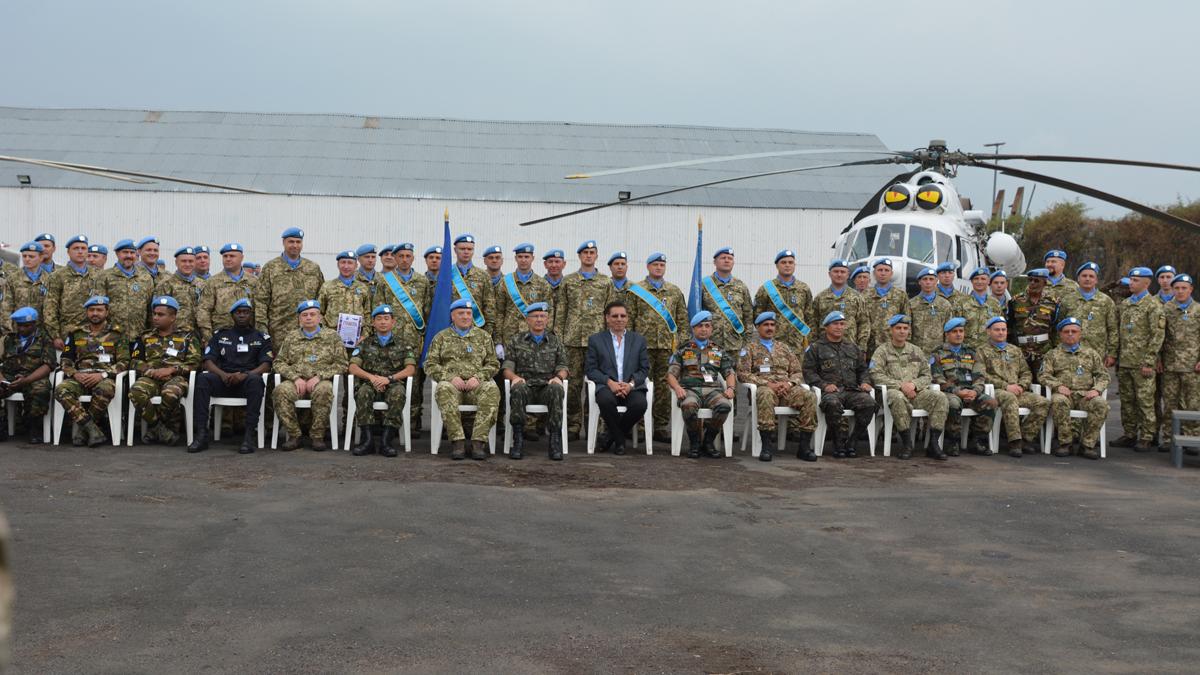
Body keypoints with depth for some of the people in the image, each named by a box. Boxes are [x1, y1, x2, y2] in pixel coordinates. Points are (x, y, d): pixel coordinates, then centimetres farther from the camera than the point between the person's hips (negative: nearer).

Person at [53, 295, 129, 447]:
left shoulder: (117, 335, 12)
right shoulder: (76, 334, 21)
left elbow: (124, 362, 3)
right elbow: (65, 360, 16)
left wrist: (102, 374, -13)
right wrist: (75, 374, -6)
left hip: (104, 377, -2)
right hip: (80, 378, 2)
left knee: (105, 389, -40)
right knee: (61, 390, -32)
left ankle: (81, 426, -20)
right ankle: (92, 428, -33)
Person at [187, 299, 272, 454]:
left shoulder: (261, 337, 14)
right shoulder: (220, 335, 18)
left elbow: (266, 365, 1)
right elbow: (208, 362, 8)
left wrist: (245, 375, -19)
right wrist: (223, 375, -14)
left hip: (247, 380, -2)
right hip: (223, 380, 2)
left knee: (256, 380, -37)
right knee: (202, 378, -30)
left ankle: (250, 434, -39)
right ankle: (201, 434, -33)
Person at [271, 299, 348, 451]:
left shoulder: (332, 337, 13)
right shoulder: (291, 337, 20)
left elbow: (340, 364, 5)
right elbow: (279, 362, 13)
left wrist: (319, 376, -10)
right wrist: (295, 377, -6)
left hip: (321, 381, -2)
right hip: (296, 381, 2)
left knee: (324, 390, -39)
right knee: (280, 391, -33)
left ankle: (318, 436, -26)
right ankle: (293, 436, -22)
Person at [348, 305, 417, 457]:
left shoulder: (403, 344, 15)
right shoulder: (365, 343, 18)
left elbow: (410, 369, 1)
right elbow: (353, 367, 5)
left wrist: (389, 378, -16)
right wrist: (371, 377, -15)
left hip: (393, 383, -1)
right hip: (370, 383, 1)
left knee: (398, 393, -37)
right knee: (363, 392, -35)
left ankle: (386, 441, -35)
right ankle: (367, 440, -34)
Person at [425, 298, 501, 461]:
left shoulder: (483, 336, 19)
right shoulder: (441, 337, 17)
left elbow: (493, 364, 14)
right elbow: (430, 365, 9)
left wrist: (478, 377, -7)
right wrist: (451, 377, -8)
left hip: (476, 385, 1)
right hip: (452, 384, -1)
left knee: (492, 390, -34)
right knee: (444, 390, -38)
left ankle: (478, 441, -36)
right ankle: (457, 441, -37)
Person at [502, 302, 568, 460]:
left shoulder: (555, 341, 21)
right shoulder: (515, 340, 17)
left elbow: (562, 366, 13)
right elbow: (506, 366, 9)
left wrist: (559, 377, -11)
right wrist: (514, 377, -13)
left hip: (547, 387, 0)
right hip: (525, 385, 0)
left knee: (555, 389, -36)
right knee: (518, 388, -37)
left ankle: (555, 440, -37)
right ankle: (518, 439, -35)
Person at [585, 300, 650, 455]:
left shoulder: (639, 340, 16)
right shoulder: (596, 339, 12)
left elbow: (644, 369, 11)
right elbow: (590, 369, 4)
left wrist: (631, 384, -10)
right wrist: (609, 382, -13)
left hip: (632, 386, 2)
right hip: (607, 386, -1)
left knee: (640, 404, -33)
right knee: (605, 400, -38)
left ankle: (611, 435, -6)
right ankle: (619, 440, -11)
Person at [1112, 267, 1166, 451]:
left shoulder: (1153, 305, -6)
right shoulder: (1124, 304, 15)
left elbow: (1158, 335, -11)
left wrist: (1148, 362, -16)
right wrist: (1117, 357, 14)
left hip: (1142, 363, -7)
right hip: (1124, 362, 7)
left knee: (1145, 401, -3)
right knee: (1127, 401, 10)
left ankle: (1147, 438, 2)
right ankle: (1129, 435, 18)